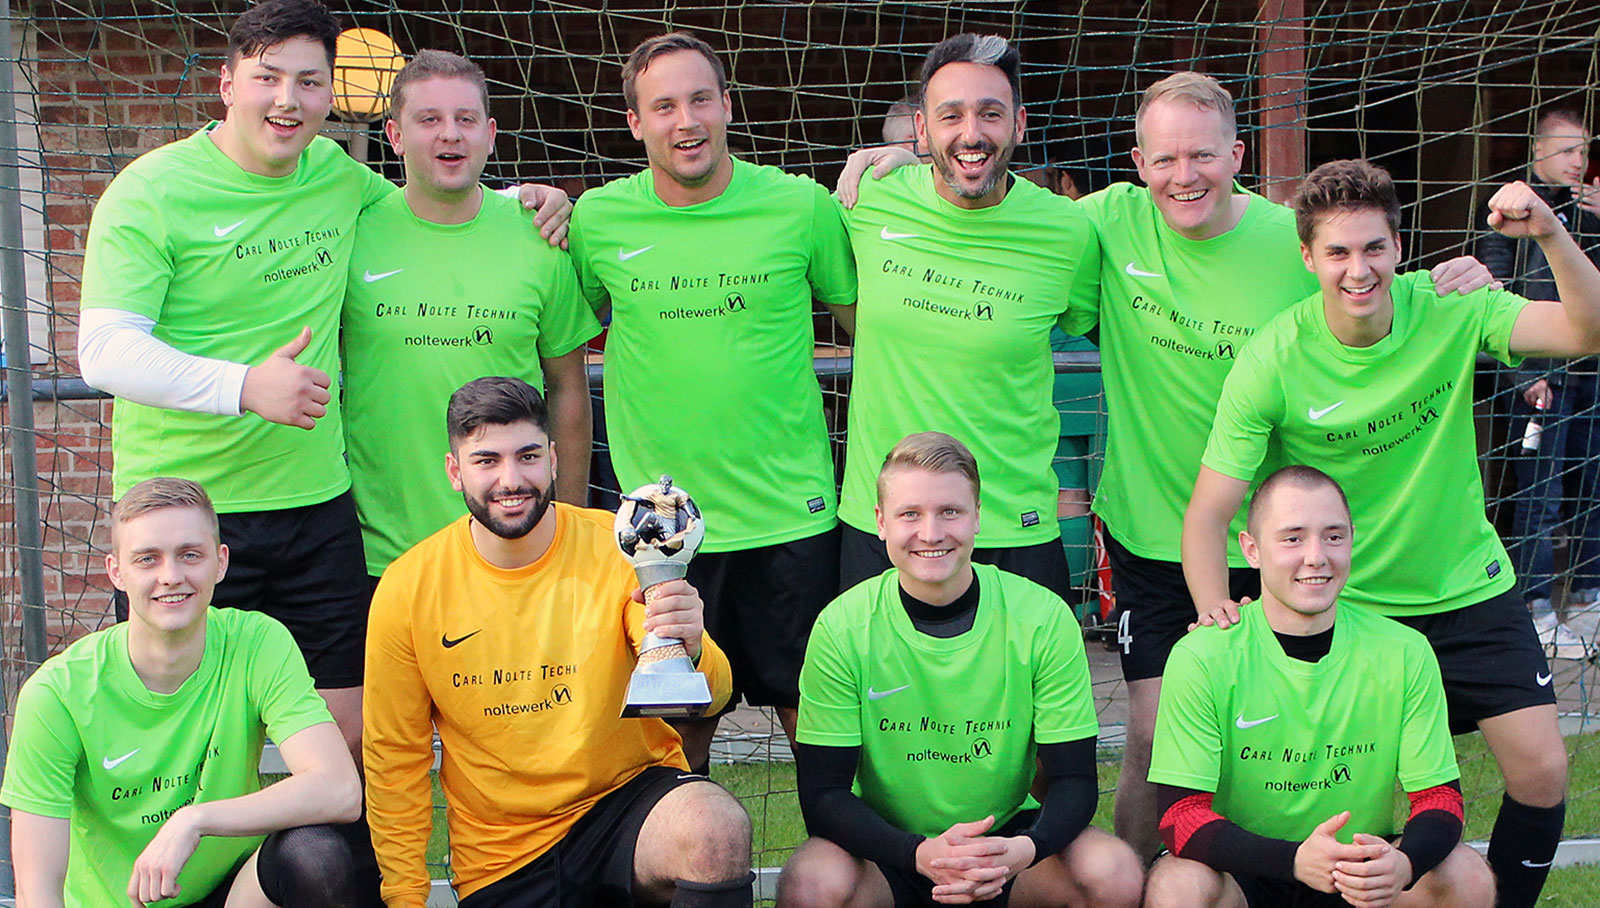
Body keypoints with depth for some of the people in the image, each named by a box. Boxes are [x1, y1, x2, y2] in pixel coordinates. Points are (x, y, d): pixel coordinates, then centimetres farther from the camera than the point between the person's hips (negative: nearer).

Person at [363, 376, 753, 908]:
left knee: (718, 834, -32)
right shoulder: (407, 590, -5)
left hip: (629, 797, -3)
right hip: (499, 858, 3)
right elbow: (396, 757, 5)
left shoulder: (618, 549, -6)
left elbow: (712, 696, -14)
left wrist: (689, 652, -37)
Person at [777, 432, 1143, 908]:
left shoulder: (1042, 618, -10)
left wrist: (1022, 850, -30)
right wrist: (921, 854, -30)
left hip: (1007, 839, 1)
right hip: (888, 848, -1)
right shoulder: (843, 628, -12)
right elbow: (823, 795, -12)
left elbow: (1074, 782, -8)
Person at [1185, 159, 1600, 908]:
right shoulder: (1272, 361, -19)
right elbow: (1208, 514, -19)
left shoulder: (1448, 310, -14)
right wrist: (1215, 609, -36)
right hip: (1348, 603, -2)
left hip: (1467, 588, 2)